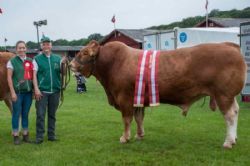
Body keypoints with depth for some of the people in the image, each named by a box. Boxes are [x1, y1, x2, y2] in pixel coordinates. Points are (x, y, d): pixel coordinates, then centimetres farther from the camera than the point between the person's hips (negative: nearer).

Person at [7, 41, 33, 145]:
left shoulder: (30, 61, 9)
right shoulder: (12, 61, -2)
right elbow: (9, 77, -5)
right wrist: (13, 92, -12)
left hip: (28, 91, 4)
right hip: (17, 92, -3)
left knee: (26, 114, 11)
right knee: (16, 114, 1)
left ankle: (25, 134, 21)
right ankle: (16, 136, 12)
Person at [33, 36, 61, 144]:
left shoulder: (58, 58, 8)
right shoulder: (37, 59, 1)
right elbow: (34, 75, -3)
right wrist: (36, 89, -13)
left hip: (55, 91, 3)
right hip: (42, 91, -2)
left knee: (52, 114, 11)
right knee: (40, 114, -3)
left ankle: (51, 135, 19)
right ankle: (39, 136, 4)